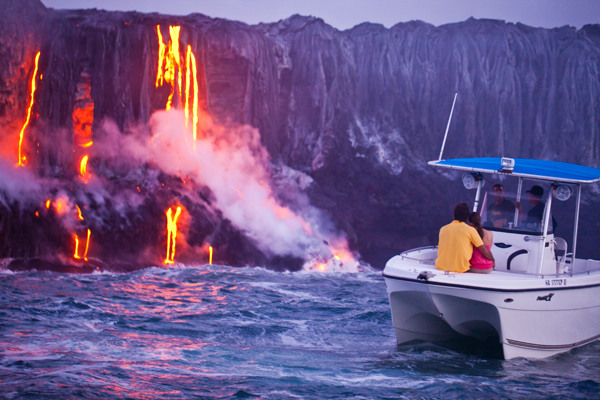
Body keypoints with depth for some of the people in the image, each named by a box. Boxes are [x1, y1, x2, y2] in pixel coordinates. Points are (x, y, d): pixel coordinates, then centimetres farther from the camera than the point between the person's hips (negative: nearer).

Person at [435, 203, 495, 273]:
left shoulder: (443, 229, 9)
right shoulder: (470, 230, -2)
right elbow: (485, 251, 0)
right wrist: (492, 260, 19)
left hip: (441, 267, 3)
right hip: (461, 269, -3)